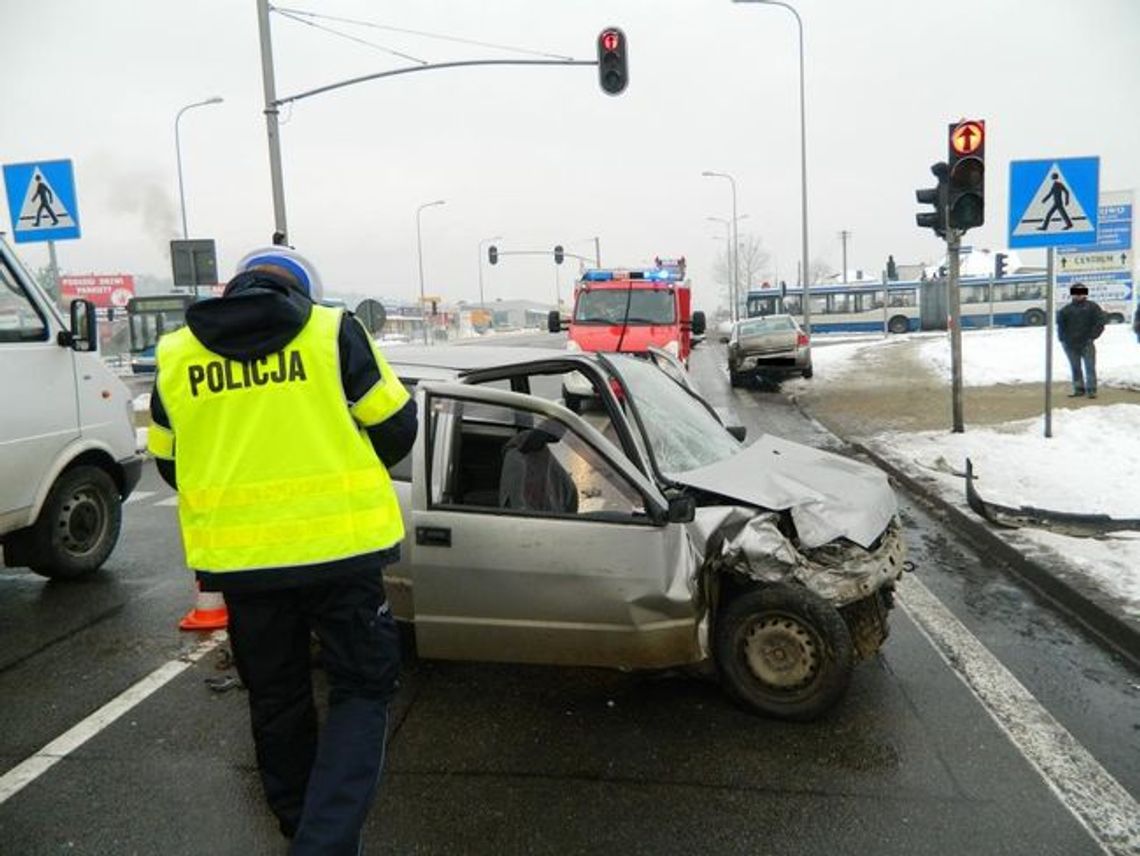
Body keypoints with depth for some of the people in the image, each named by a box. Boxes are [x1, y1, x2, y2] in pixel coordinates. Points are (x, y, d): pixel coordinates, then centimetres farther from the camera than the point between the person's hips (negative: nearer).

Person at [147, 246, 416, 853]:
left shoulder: (176, 354, 5)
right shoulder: (332, 331, -3)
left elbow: (169, 463, 14)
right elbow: (396, 427, 0)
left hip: (237, 554, 3)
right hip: (336, 545, -3)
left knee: (275, 697, 21)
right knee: (359, 688, 11)